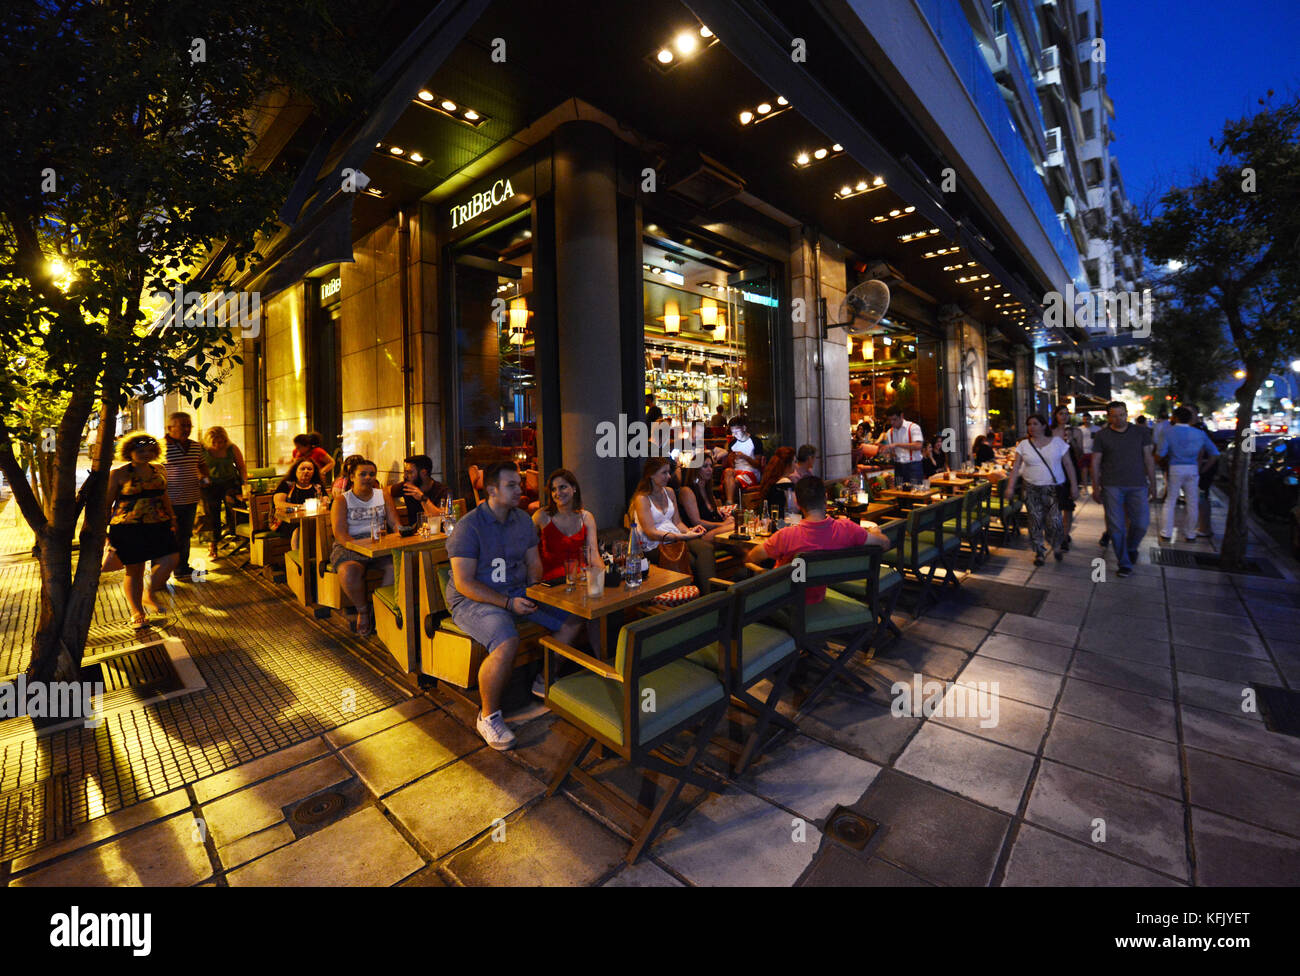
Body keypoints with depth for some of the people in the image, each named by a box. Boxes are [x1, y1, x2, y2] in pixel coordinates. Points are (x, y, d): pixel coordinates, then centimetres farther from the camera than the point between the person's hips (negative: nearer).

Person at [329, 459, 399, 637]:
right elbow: (340, 534, -7)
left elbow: (395, 524, 10)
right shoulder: (342, 501, 5)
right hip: (349, 547, -2)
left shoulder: (383, 497, 16)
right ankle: (363, 611, -10)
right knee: (349, 571, -35)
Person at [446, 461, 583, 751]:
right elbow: (464, 583, -18)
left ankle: (544, 682, 15)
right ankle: (488, 716, -10)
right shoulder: (469, 527, -15)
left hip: (518, 594, 7)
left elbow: (533, 561, 15)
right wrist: (508, 603, -24)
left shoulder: (523, 520, 6)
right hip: (473, 600, -7)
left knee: (573, 620, -4)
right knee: (507, 642, -35)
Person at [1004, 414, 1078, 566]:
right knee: (1036, 521, 2)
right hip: (1032, 489, 1)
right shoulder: (1023, 445, 3)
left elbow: (1068, 465, 4)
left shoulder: (1057, 442, 2)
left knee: (1054, 520, -7)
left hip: (1054, 489, -1)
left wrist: (1074, 485, -1)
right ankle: (1039, 552, 16)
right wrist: (1010, 486, -8)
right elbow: (1016, 467, 0)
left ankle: (1057, 547, 21)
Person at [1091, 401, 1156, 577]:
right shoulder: (1101, 435, 1)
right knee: (1116, 526, 0)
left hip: (1137, 485, 2)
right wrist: (1095, 486, -1)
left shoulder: (1141, 432, 6)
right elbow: (1095, 462, 2)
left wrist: (1152, 483, 7)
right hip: (1112, 486, -2)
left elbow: (1148, 458, 9)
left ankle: (1131, 548, 33)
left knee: (1141, 523, 1)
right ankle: (1124, 564, 11)